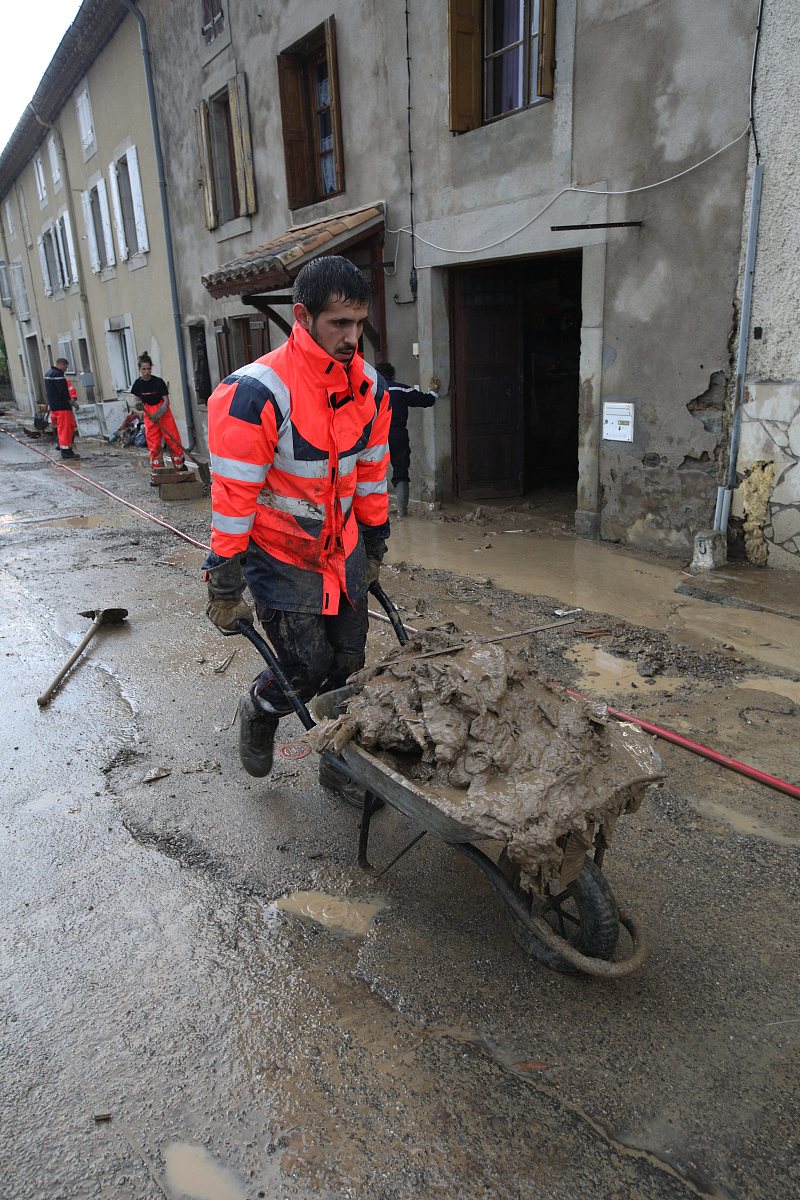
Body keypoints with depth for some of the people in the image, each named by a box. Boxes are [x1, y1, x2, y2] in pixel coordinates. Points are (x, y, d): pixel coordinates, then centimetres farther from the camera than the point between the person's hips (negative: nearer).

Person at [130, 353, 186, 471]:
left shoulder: (158, 382, -10)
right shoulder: (138, 384, 0)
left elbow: (166, 401, -11)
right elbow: (137, 400, 9)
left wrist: (158, 414, -23)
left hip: (164, 414, -2)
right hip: (149, 415, 3)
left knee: (173, 441, -2)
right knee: (154, 444, 4)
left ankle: (180, 466, 12)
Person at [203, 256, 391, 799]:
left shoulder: (369, 387, -4)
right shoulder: (256, 393, -24)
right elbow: (233, 495, -20)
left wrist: (375, 546, 15)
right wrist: (225, 587, -16)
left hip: (343, 550, 6)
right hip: (279, 556, -5)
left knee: (348, 665, 10)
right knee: (308, 668, -5)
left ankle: (340, 762, 32)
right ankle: (259, 712, 30)